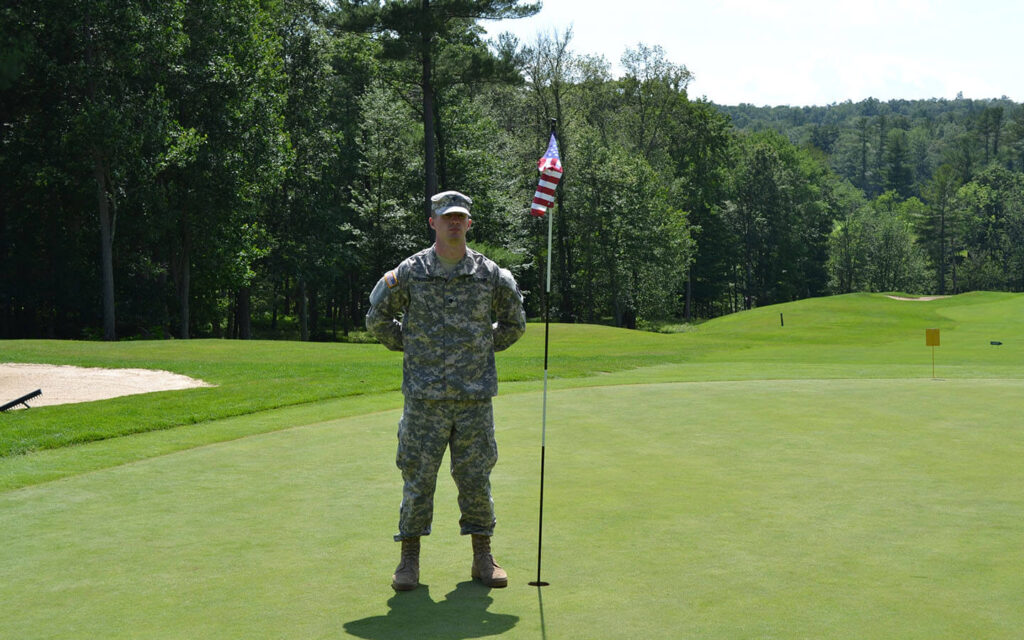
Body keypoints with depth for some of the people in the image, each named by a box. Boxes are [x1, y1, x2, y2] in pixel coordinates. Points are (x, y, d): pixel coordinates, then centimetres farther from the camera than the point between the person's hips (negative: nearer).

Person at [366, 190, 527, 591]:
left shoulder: (490, 274, 5)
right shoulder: (409, 272, 1)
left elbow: (514, 323, 20)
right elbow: (377, 319, 13)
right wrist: (408, 348, 12)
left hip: (475, 396, 1)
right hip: (425, 396, -1)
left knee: (475, 476, 6)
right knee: (418, 476, 1)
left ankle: (483, 558, 17)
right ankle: (409, 560, 12)